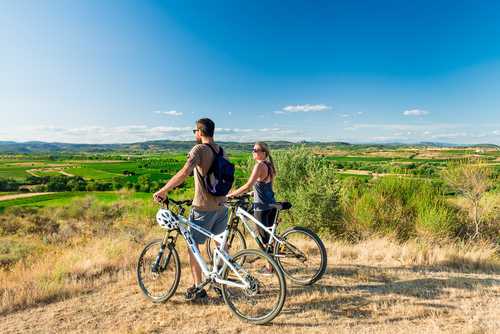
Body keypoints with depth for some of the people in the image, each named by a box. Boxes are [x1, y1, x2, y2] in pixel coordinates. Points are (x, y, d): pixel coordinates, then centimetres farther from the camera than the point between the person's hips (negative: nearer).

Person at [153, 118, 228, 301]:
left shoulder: (199, 149, -13)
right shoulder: (220, 150, 9)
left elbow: (184, 172, -27)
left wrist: (163, 190, -21)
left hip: (203, 207, -7)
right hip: (221, 205, 7)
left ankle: (197, 288, 12)